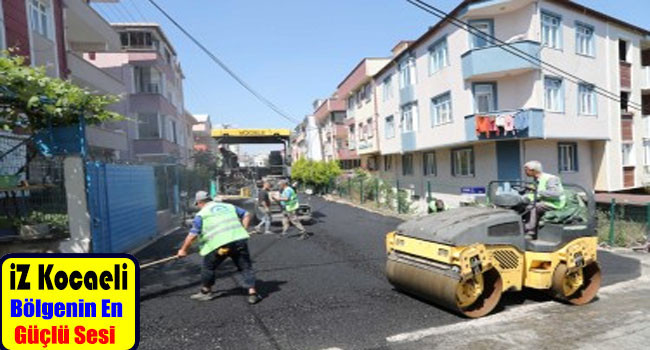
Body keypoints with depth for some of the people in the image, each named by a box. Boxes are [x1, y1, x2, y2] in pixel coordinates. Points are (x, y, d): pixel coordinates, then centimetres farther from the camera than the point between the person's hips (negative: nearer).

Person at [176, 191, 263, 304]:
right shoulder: (229, 206, 23)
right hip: (239, 240, 3)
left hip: (219, 243, -3)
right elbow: (246, 215, 23)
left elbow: (193, 235, 5)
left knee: (208, 267, 19)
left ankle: (206, 291, 33)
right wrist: (242, 230, 20)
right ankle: (252, 293, 5)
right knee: (246, 266, 11)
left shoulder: (201, 214, 10)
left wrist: (183, 250, 16)